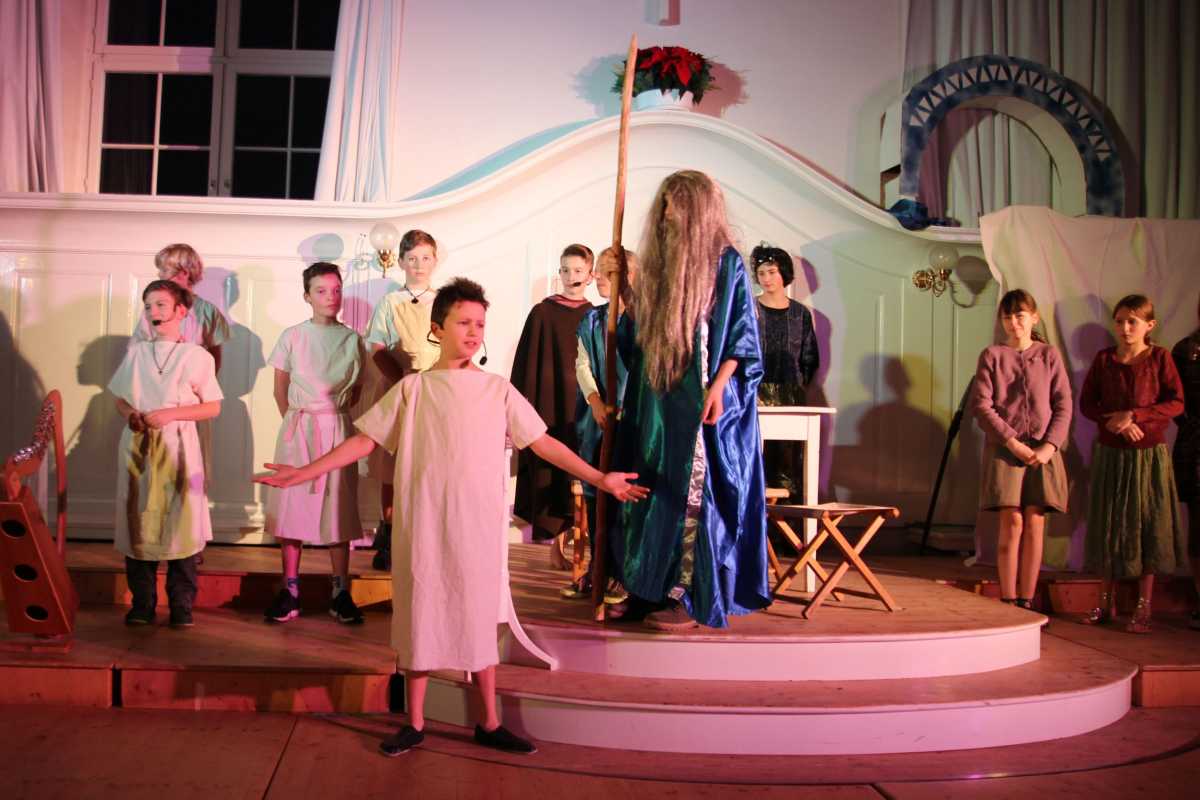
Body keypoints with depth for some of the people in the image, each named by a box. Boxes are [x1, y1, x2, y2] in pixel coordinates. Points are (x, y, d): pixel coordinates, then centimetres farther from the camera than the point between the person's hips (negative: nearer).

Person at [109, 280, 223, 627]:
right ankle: (142, 604, 14)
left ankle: (181, 606, 7)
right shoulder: (135, 352, 10)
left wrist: (170, 414, -13)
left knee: (181, 523, -4)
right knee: (138, 523, 3)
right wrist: (130, 414, -6)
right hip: (137, 446, 3)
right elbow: (120, 398, 16)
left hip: (178, 446, -3)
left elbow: (212, 407, -1)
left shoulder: (198, 356, -1)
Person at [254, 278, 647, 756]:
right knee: (420, 616, 6)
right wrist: (307, 471, -4)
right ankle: (414, 723, 21)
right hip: (424, 525, 0)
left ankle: (489, 724, 20)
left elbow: (542, 442, 5)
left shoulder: (498, 389, 5)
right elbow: (364, 440, 4)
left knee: (479, 618, 8)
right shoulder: (412, 388, 3)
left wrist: (598, 478, -1)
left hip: (479, 525, 1)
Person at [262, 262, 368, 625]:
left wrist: (333, 413, 1)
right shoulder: (292, 337, 2)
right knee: (292, 504, 1)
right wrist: (295, 419, 3)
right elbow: (280, 388, 7)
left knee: (338, 507, 2)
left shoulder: (351, 339, 4)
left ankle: (341, 593, 9)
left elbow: (356, 390, 10)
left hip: (337, 427, 0)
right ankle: (290, 590, 9)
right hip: (297, 428, 0)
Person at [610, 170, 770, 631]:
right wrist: (629, 307, 4)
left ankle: (693, 599, 3)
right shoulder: (657, 263, 15)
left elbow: (741, 336, -9)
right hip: (657, 401, 7)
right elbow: (633, 339, 22)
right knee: (656, 493, 8)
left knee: (693, 494, -4)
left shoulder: (725, 263, -4)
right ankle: (653, 590, 16)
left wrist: (718, 386, -18)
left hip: (702, 402, -6)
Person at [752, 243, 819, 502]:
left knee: (789, 456, -3)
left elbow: (810, 359, 15)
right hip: (756, 393, -2)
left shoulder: (800, 314, 12)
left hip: (791, 394, 2)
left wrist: (800, 388, 5)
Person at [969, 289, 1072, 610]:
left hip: (1043, 450, 2)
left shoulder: (1049, 355, 10)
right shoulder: (992, 355, 6)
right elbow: (981, 404, -2)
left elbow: (1064, 405, 5)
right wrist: (1012, 441, -11)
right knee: (1012, 522, -7)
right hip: (1005, 448, -2)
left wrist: (1049, 445, -8)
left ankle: (1027, 602, 7)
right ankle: (1008, 602, -1)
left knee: (1035, 524, 1)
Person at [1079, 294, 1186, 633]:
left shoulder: (1159, 357, -2)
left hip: (1150, 455, -2)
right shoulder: (1104, 359, 4)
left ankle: (1143, 608, 11)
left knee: (1149, 527, 2)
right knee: (1108, 527, 7)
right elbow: (1086, 404, 2)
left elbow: (1176, 402, -8)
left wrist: (1134, 415, -19)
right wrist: (1114, 420, -14)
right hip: (1111, 453, 2)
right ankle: (1106, 603, 19)